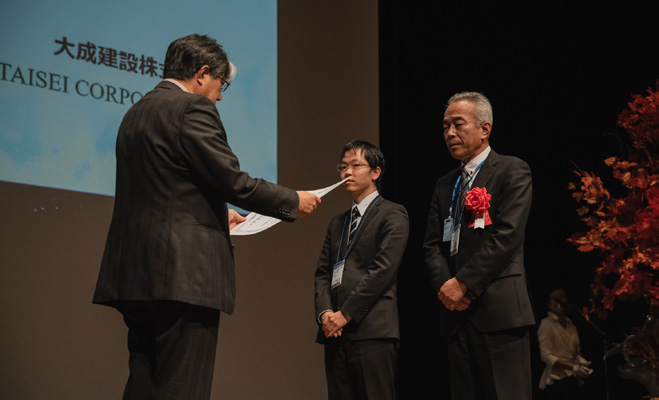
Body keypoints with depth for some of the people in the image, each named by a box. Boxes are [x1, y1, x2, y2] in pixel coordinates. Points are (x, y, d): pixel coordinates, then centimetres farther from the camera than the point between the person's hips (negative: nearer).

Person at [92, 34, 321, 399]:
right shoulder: (193, 109, -7)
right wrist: (293, 202, 2)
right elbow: (233, 181, -12)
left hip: (137, 273, 9)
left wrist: (216, 214, 29)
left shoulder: (136, 113, 20)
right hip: (183, 273, -9)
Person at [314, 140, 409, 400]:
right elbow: (322, 272, 17)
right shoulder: (337, 223, 25)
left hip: (372, 330, -6)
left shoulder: (392, 215, 2)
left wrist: (346, 314, -12)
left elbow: (383, 270, -9)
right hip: (336, 331, 6)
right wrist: (325, 312, -2)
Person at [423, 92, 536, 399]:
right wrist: (445, 285, -5)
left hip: (498, 309, -6)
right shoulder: (445, 184, 20)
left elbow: (506, 236, -11)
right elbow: (432, 244, 14)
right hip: (457, 312, 6)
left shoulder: (512, 172, 0)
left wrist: (463, 283, -13)